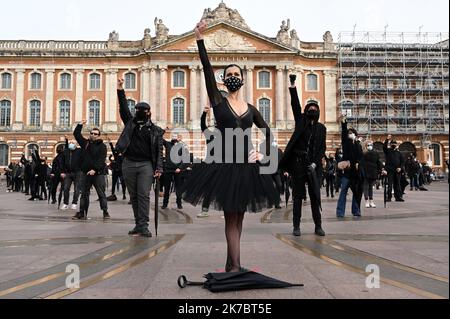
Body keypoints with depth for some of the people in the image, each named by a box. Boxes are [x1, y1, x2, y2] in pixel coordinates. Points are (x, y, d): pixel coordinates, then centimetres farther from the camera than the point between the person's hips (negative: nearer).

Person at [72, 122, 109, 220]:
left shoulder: (102, 146, -3)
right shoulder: (85, 143, 12)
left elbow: (101, 160, -13)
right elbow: (76, 134, 18)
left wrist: (95, 169, -23)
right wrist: (80, 125, 9)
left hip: (98, 174, -5)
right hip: (85, 173, 5)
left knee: (101, 194, 0)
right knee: (84, 194, 7)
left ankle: (105, 213, 5)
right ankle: (82, 213, 12)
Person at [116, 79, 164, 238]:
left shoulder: (155, 130, 8)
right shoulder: (130, 123, 16)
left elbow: (159, 151, 2)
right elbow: (124, 109, 5)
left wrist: (159, 168, -8)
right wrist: (120, 91, -3)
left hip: (146, 165, -3)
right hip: (129, 164, 3)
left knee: (144, 195, -9)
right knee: (133, 196, 7)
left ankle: (144, 226, -9)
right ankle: (138, 224, 15)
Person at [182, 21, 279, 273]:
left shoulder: (250, 109, 11)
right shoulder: (218, 101, 1)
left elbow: (269, 133, 21)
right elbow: (207, 70, -9)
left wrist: (263, 154, 7)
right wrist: (200, 39, -15)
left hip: (247, 166, 4)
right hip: (225, 165, -4)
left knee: (238, 216, 10)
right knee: (231, 217, -3)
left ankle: (231, 263, 22)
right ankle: (236, 266, -1)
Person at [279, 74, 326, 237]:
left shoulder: (321, 128, 11)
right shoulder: (301, 121, 8)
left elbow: (322, 148, 8)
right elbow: (295, 104, -4)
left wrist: (315, 163, -7)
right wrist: (293, 85, -15)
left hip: (313, 165, 1)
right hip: (298, 163, -1)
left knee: (315, 196, 3)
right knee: (298, 196, 3)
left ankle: (318, 226, 11)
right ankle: (296, 227, 9)